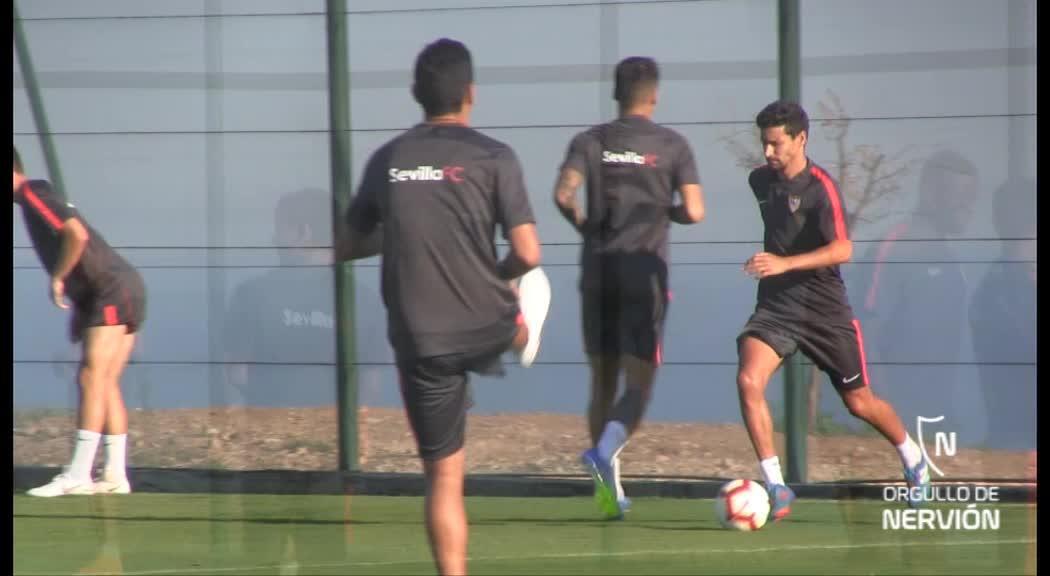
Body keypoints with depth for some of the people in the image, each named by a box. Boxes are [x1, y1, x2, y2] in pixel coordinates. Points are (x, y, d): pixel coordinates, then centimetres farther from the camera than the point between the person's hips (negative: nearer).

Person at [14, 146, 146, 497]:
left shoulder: (34, 196, -10)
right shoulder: (36, 200, 21)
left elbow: (77, 234, -26)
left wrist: (58, 279, -14)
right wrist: (78, 313, 23)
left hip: (113, 293, -10)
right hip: (125, 289, 10)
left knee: (92, 378, -14)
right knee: (105, 384, 8)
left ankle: (78, 475, -19)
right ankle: (115, 475, 6)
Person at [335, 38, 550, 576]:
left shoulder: (385, 160, 3)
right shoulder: (492, 157, -8)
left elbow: (346, 247, 13)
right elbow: (527, 254, -12)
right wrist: (498, 274, 9)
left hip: (418, 343, 2)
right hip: (486, 328, -2)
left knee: (443, 477, 6)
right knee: (534, 285, 33)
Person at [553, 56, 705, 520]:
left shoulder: (590, 142, 4)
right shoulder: (672, 146, 0)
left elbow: (563, 193, -11)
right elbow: (694, 211, -7)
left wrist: (581, 223, 9)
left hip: (597, 272, 3)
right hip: (644, 273, -3)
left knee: (603, 381, 12)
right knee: (639, 384, -2)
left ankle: (608, 491, 11)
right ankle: (605, 450, -30)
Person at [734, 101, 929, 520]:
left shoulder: (819, 187, -17)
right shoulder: (760, 181, 4)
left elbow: (842, 249, -30)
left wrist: (785, 263, -40)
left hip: (825, 309, -4)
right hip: (775, 307, 4)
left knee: (858, 402, 7)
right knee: (748, 380, -21)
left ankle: (912, 457, 38)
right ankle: (776, 489, -18)